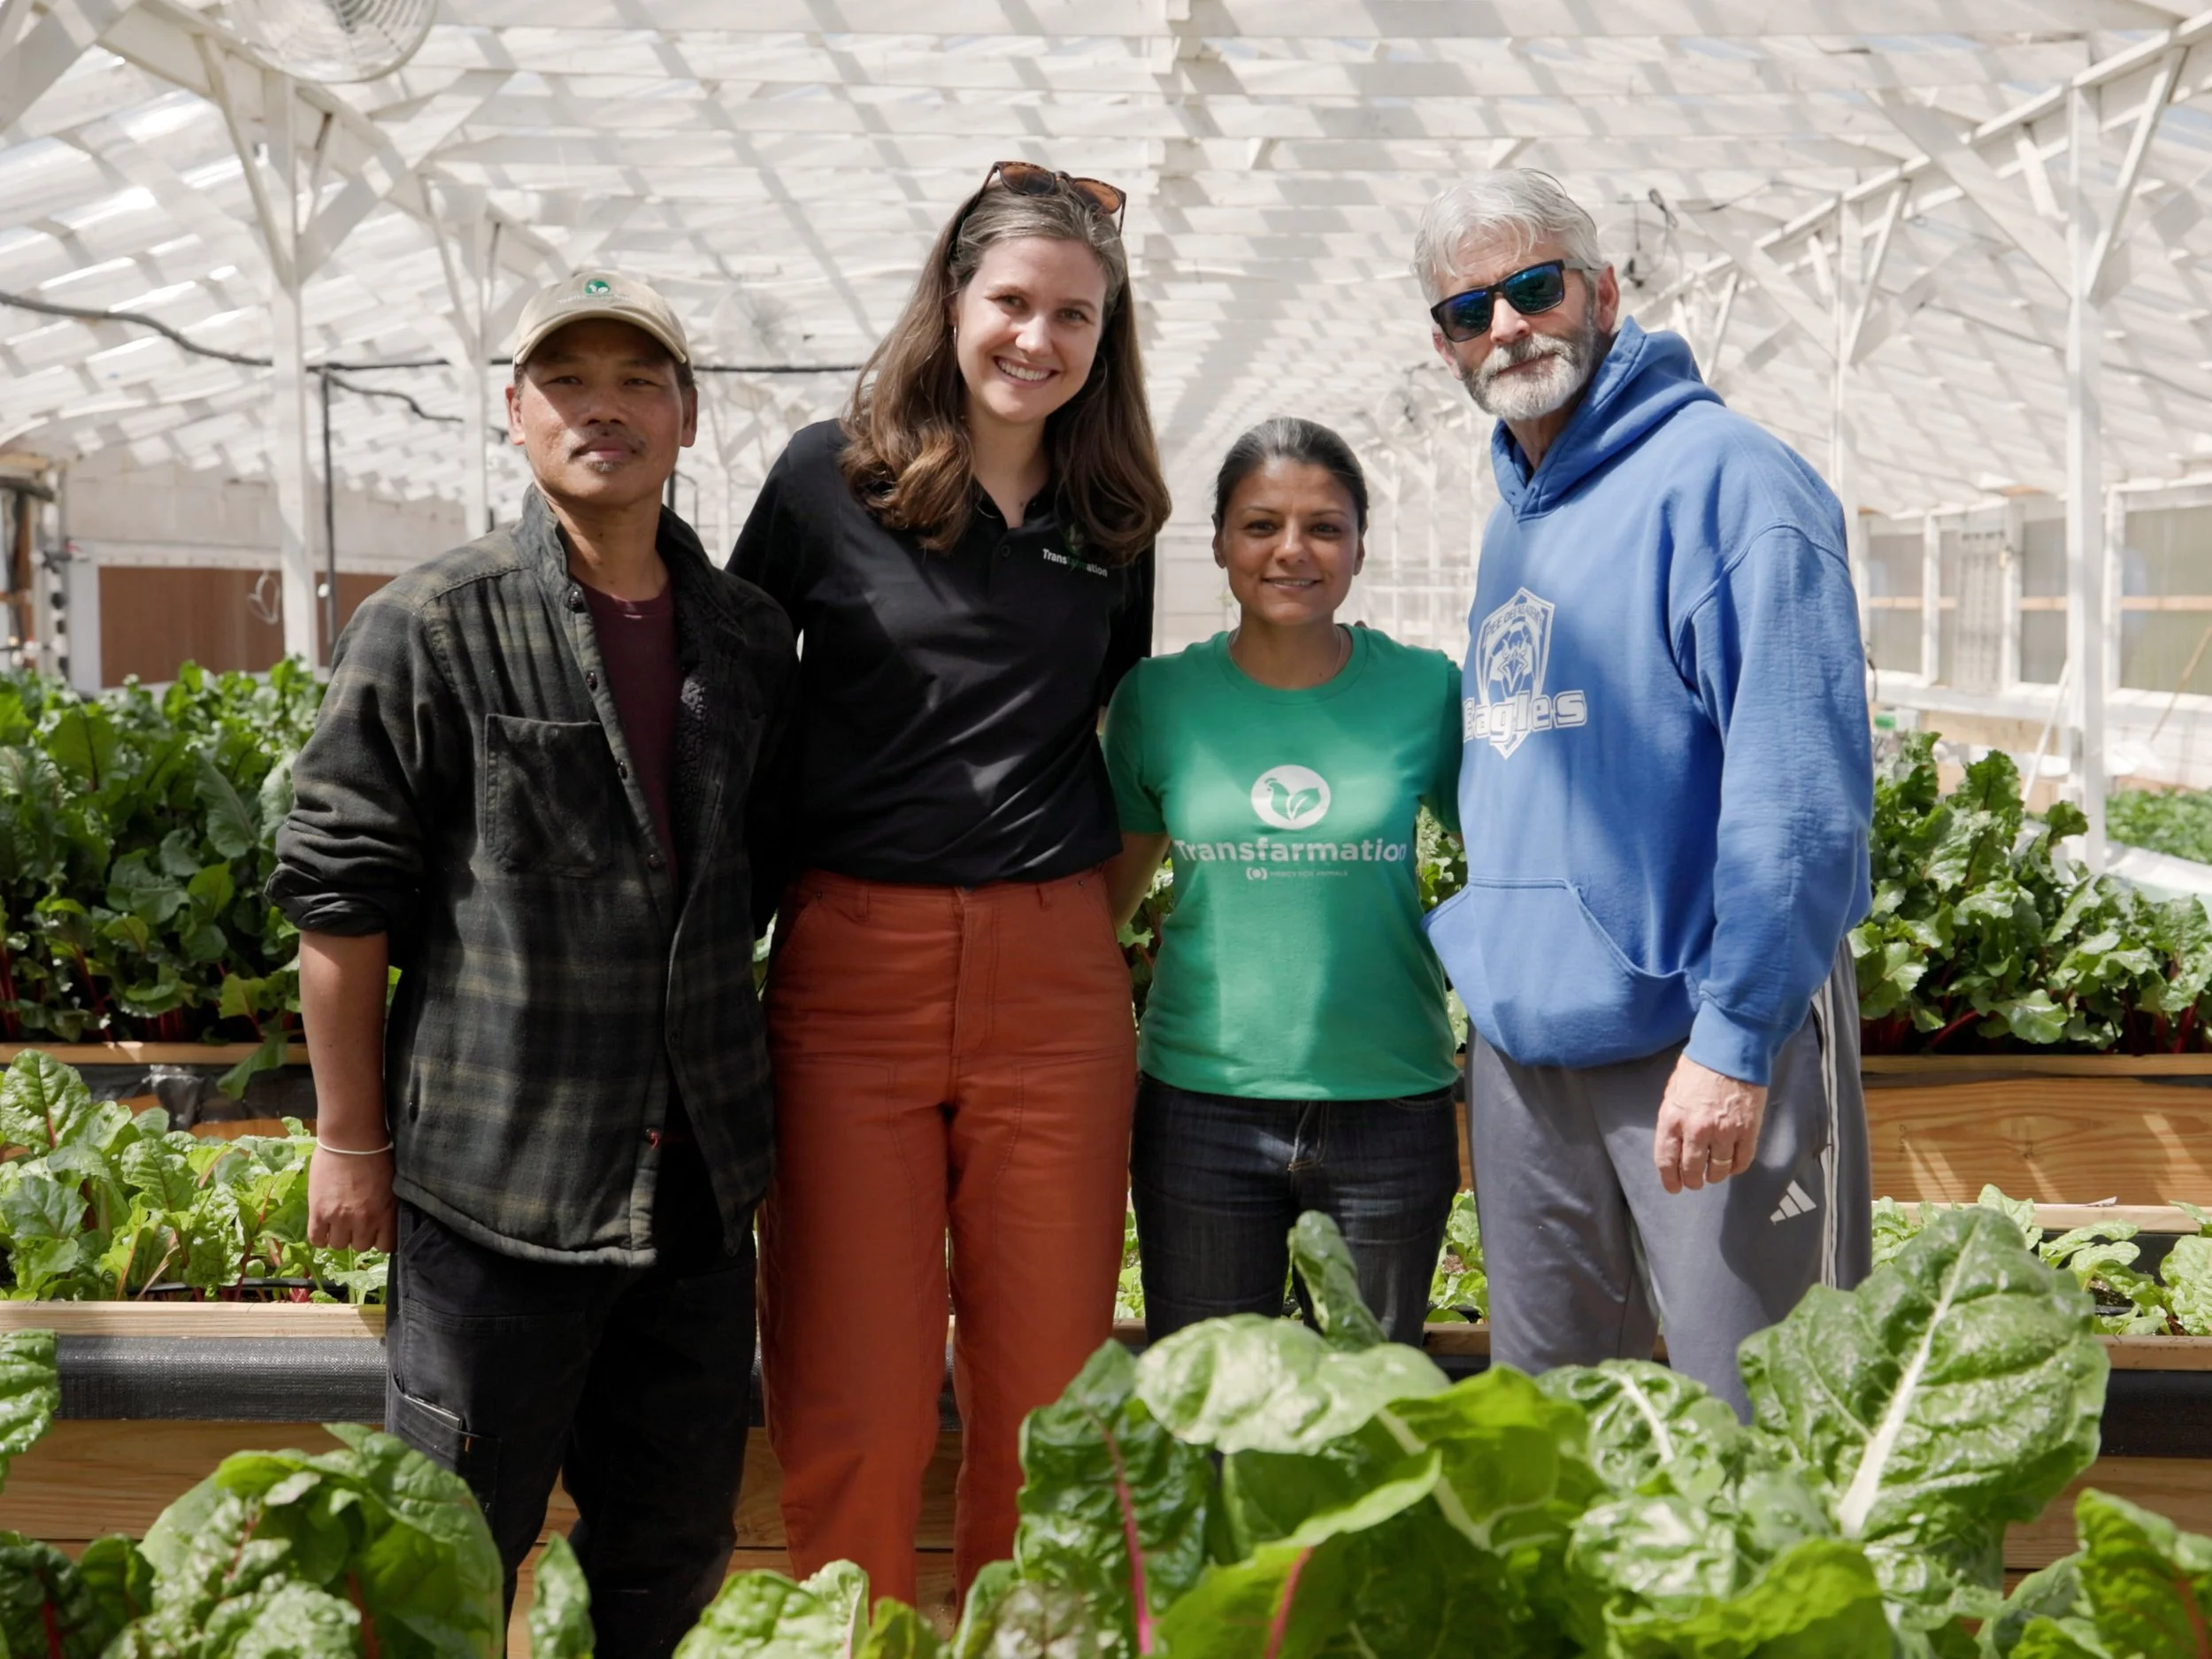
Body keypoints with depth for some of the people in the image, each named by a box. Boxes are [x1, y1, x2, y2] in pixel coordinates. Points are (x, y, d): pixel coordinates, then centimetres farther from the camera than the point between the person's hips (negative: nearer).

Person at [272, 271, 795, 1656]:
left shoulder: (752, 638, 8)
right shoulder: (430, 631, -7)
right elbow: (340, 895, -6)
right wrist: (351, 1140, -5)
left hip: (698, 1177, 5)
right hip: (495, 1176, -4)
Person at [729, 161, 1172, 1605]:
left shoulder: (1114, 516, 10)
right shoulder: (833, 478, 1)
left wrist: (1101, 904, 12)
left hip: (1055, 978, 3)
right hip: (852, 964, -2)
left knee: (1044, 1383, 8)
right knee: (852, 1399, 3)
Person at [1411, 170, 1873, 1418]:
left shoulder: (1722, 481, -11)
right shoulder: (1512, 525, 16)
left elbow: (1804, 785, -18)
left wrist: (1735, 1033, -22)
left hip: (1704, 1040, -8)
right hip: (1525, 1036, 8)